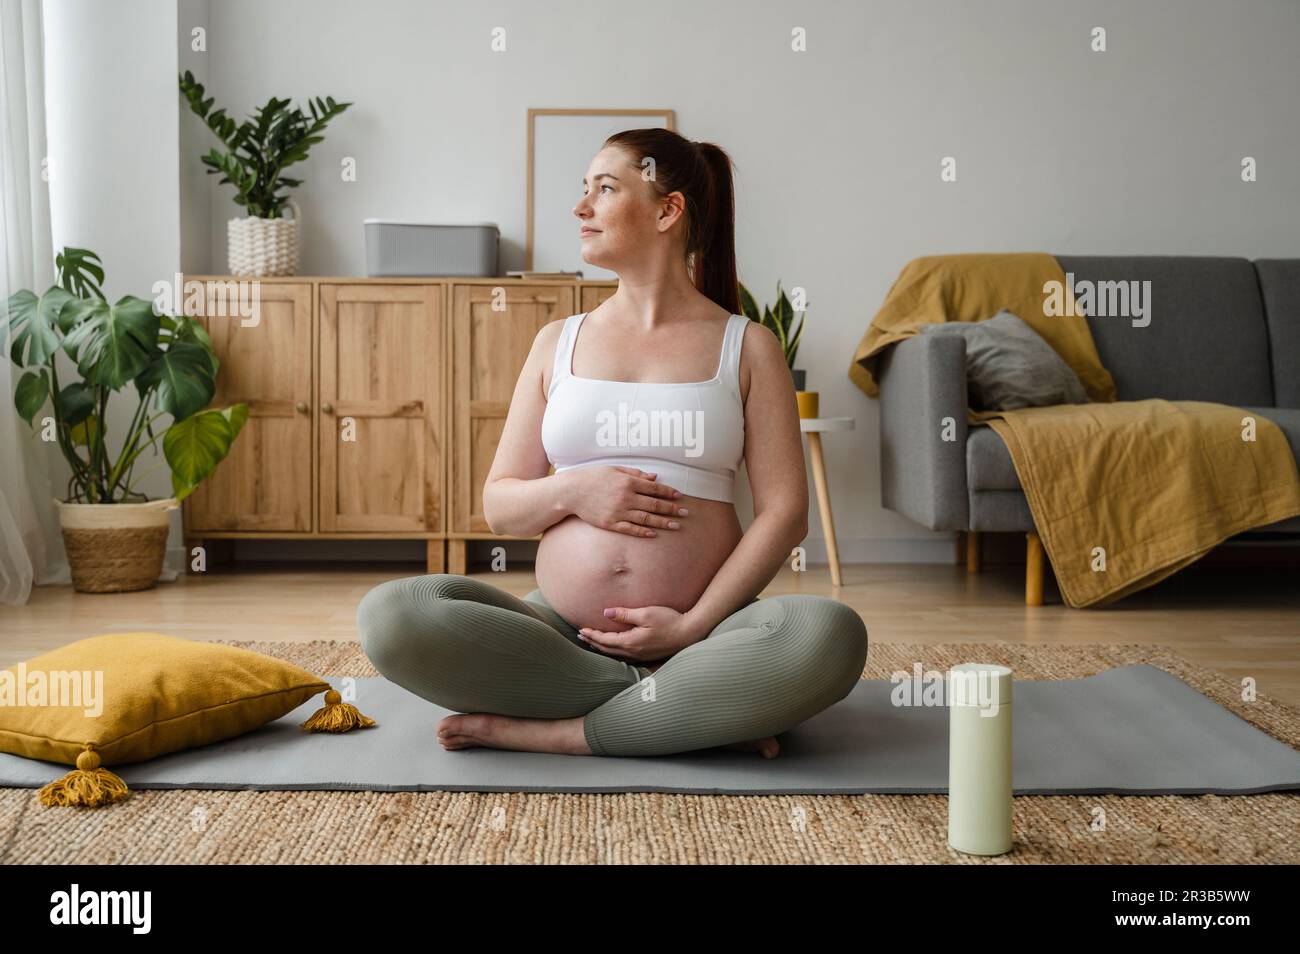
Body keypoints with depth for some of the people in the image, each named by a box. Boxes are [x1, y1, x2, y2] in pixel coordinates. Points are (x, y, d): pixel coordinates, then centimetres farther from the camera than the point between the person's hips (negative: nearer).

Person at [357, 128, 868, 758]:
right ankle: (692, 711, -19)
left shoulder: (747, 346, 7)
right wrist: (571, 491, -9)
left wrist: (695, 625, -13)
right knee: (390, 615, -26)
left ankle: (543, 732, -23)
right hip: (562, 631, 2)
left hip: (699, 626, -2)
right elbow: (499, 505, 14)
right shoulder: (558, 343, 15)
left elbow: (784, 512, -1)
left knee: (830, 635, -34)